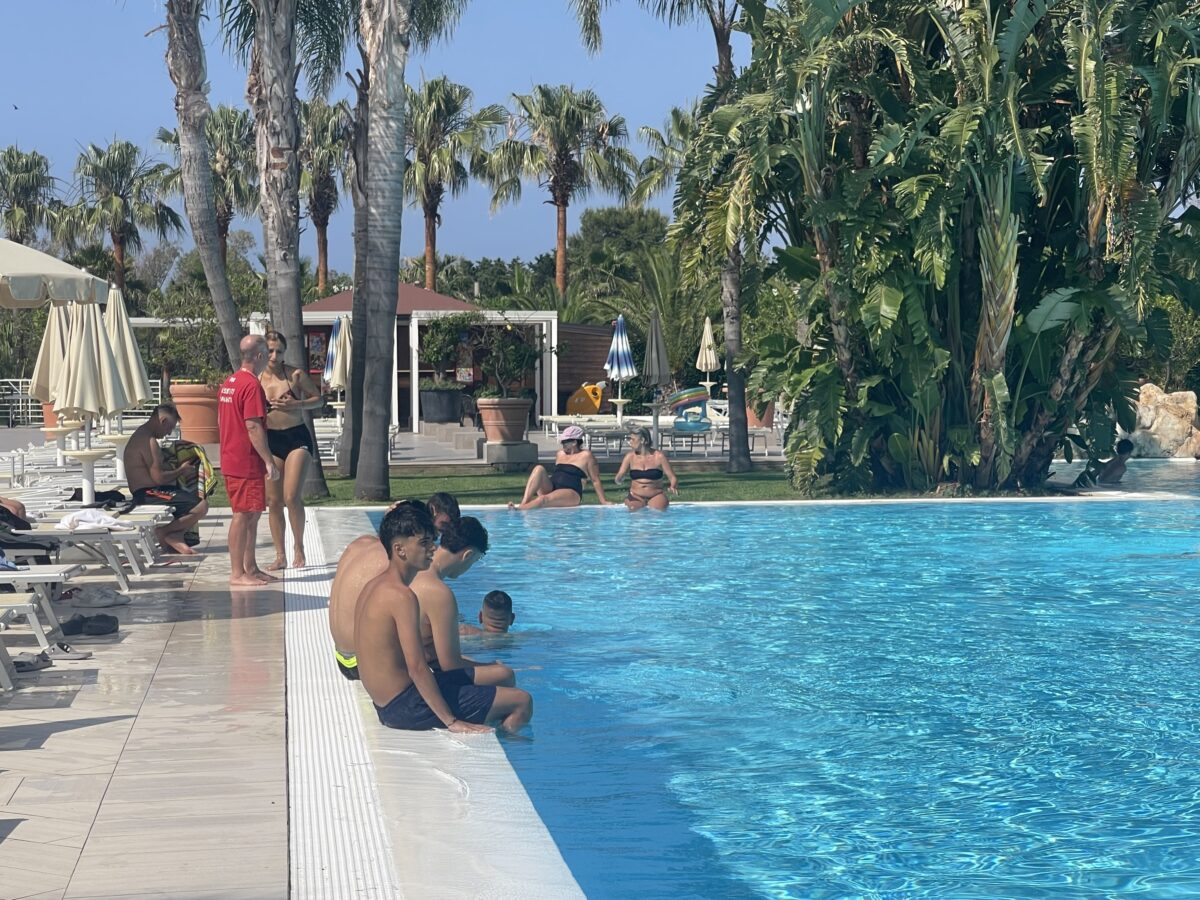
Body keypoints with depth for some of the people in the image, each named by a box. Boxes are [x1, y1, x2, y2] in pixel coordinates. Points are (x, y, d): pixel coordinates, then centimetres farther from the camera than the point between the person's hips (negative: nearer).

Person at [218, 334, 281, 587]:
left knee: (252, 514, 16)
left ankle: (250, 567, 21)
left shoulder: (229, 383, 14)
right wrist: (269, 461, -19)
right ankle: (237, 573, -3)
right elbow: (253, 427, -21)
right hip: (246, 463, -10)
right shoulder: (252, 385, -16)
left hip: (231, 460, 10)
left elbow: (221, 422, 21)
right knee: (244, 516, -6)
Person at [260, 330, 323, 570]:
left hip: (297, 438, -3)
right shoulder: (256, 380, 1)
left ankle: (299, 548, 6)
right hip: (270, 441, 3)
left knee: (292, 497, -13)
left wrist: (297, 404, -12)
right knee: (273, 501, 4)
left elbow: (318, 399, 5)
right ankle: (280, 556, 12)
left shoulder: (296, 375, -3)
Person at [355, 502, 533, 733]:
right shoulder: (401, 596, -21)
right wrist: (451, 722, -21)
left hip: (384, 702, 10)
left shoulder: (375, 586, 9)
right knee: (521, 701, -8)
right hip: (406, 708, -10)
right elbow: (417, 668, -24)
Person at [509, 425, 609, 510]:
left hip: (570, 494, -6)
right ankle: (524, 502, -33)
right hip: (551, 489, 6)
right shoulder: (560, 454, 20)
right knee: (539, 469, -20)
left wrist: (603, 501, -3)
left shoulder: (586, 456, 1)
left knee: (544, 499, -35)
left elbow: (596, 481, 0)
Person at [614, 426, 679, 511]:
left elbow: (672, 478, 1)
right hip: (636, 497, 1)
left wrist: (673, 487, -22)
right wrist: (619, 479, -20)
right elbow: (618, 480, 4)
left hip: (656, 497, -1)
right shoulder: (630, 456, 6)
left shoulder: (659, 456, -1)